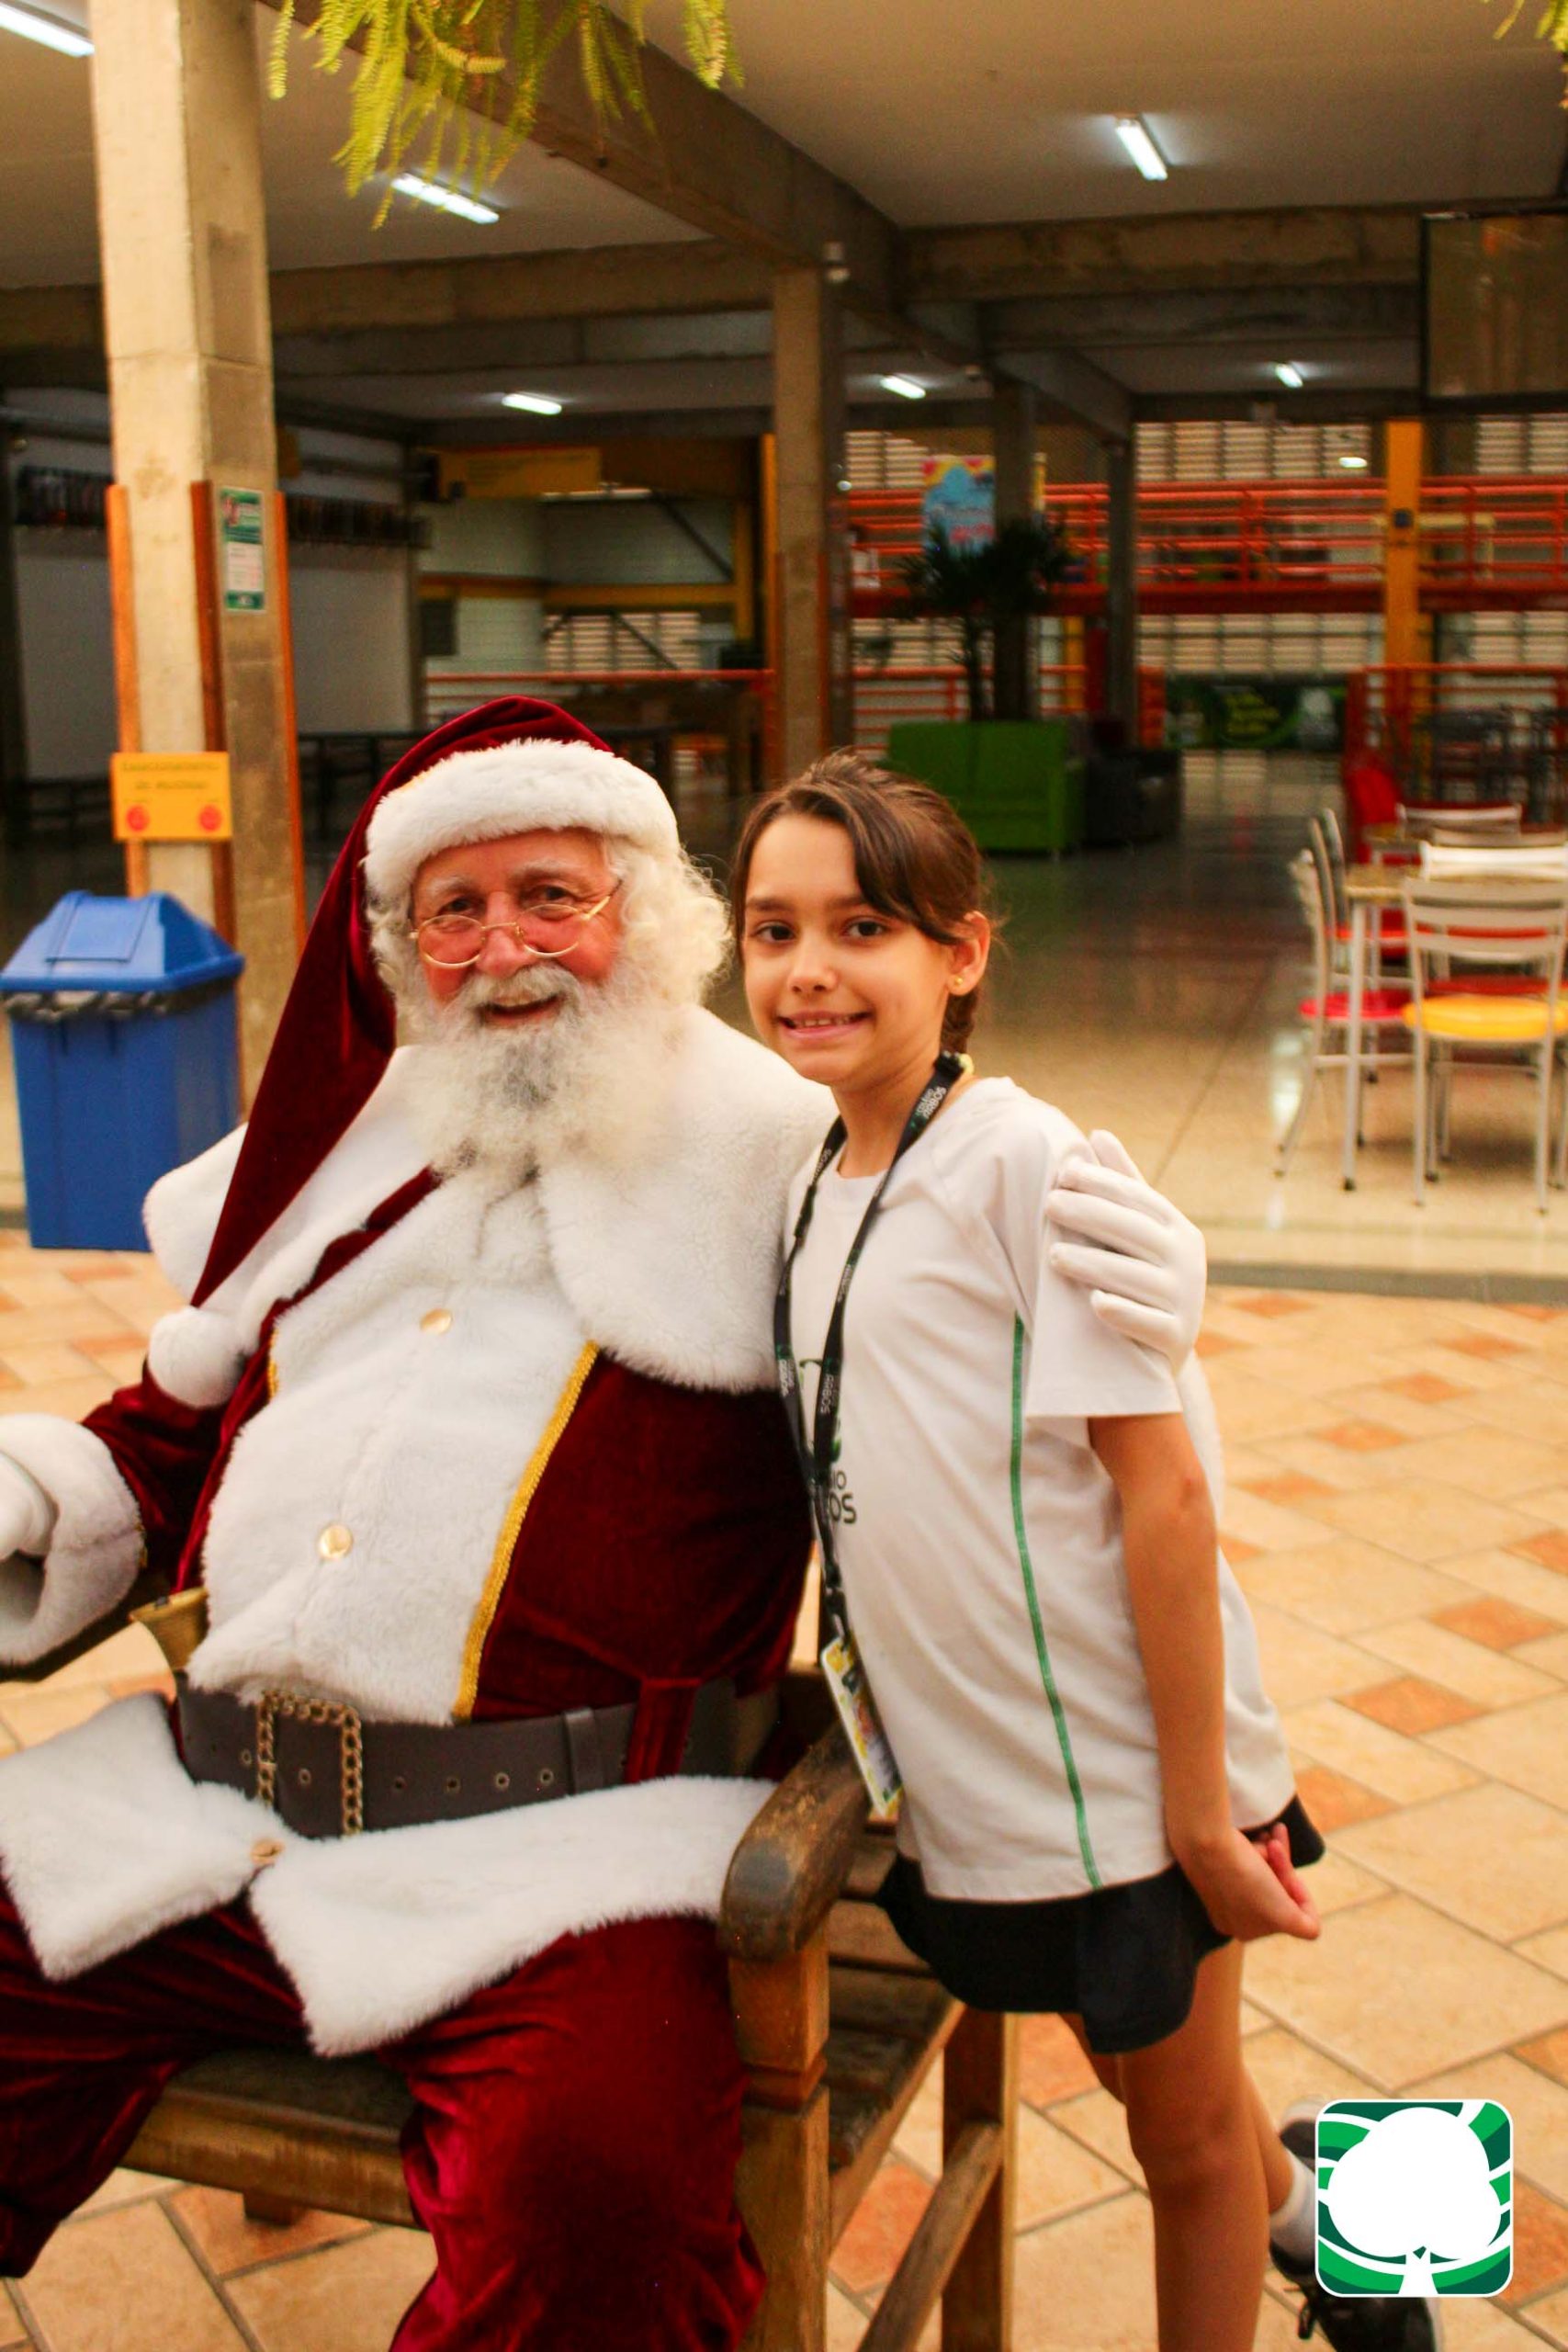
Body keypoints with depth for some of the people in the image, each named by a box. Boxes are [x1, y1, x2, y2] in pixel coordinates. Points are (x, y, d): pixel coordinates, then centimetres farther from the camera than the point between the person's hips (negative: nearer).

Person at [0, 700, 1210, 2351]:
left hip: (559, 1842, -5)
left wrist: (1145, 1301, -17)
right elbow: (176, 1423, 29)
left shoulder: (780, 1160, 4)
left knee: (598, 2167, -31)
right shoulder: (343, 1149, 19)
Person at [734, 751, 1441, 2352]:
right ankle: (1308, 2205, 54)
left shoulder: (1030, 1166, -19)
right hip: (964, 1777, 7)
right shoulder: (809, 1186, 3)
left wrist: (1201, 1802, -18)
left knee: (1185, 2122, 15)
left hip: (1121, 1772, -6)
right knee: (1127, 2066, 25)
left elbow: (1162, 1492, -20)